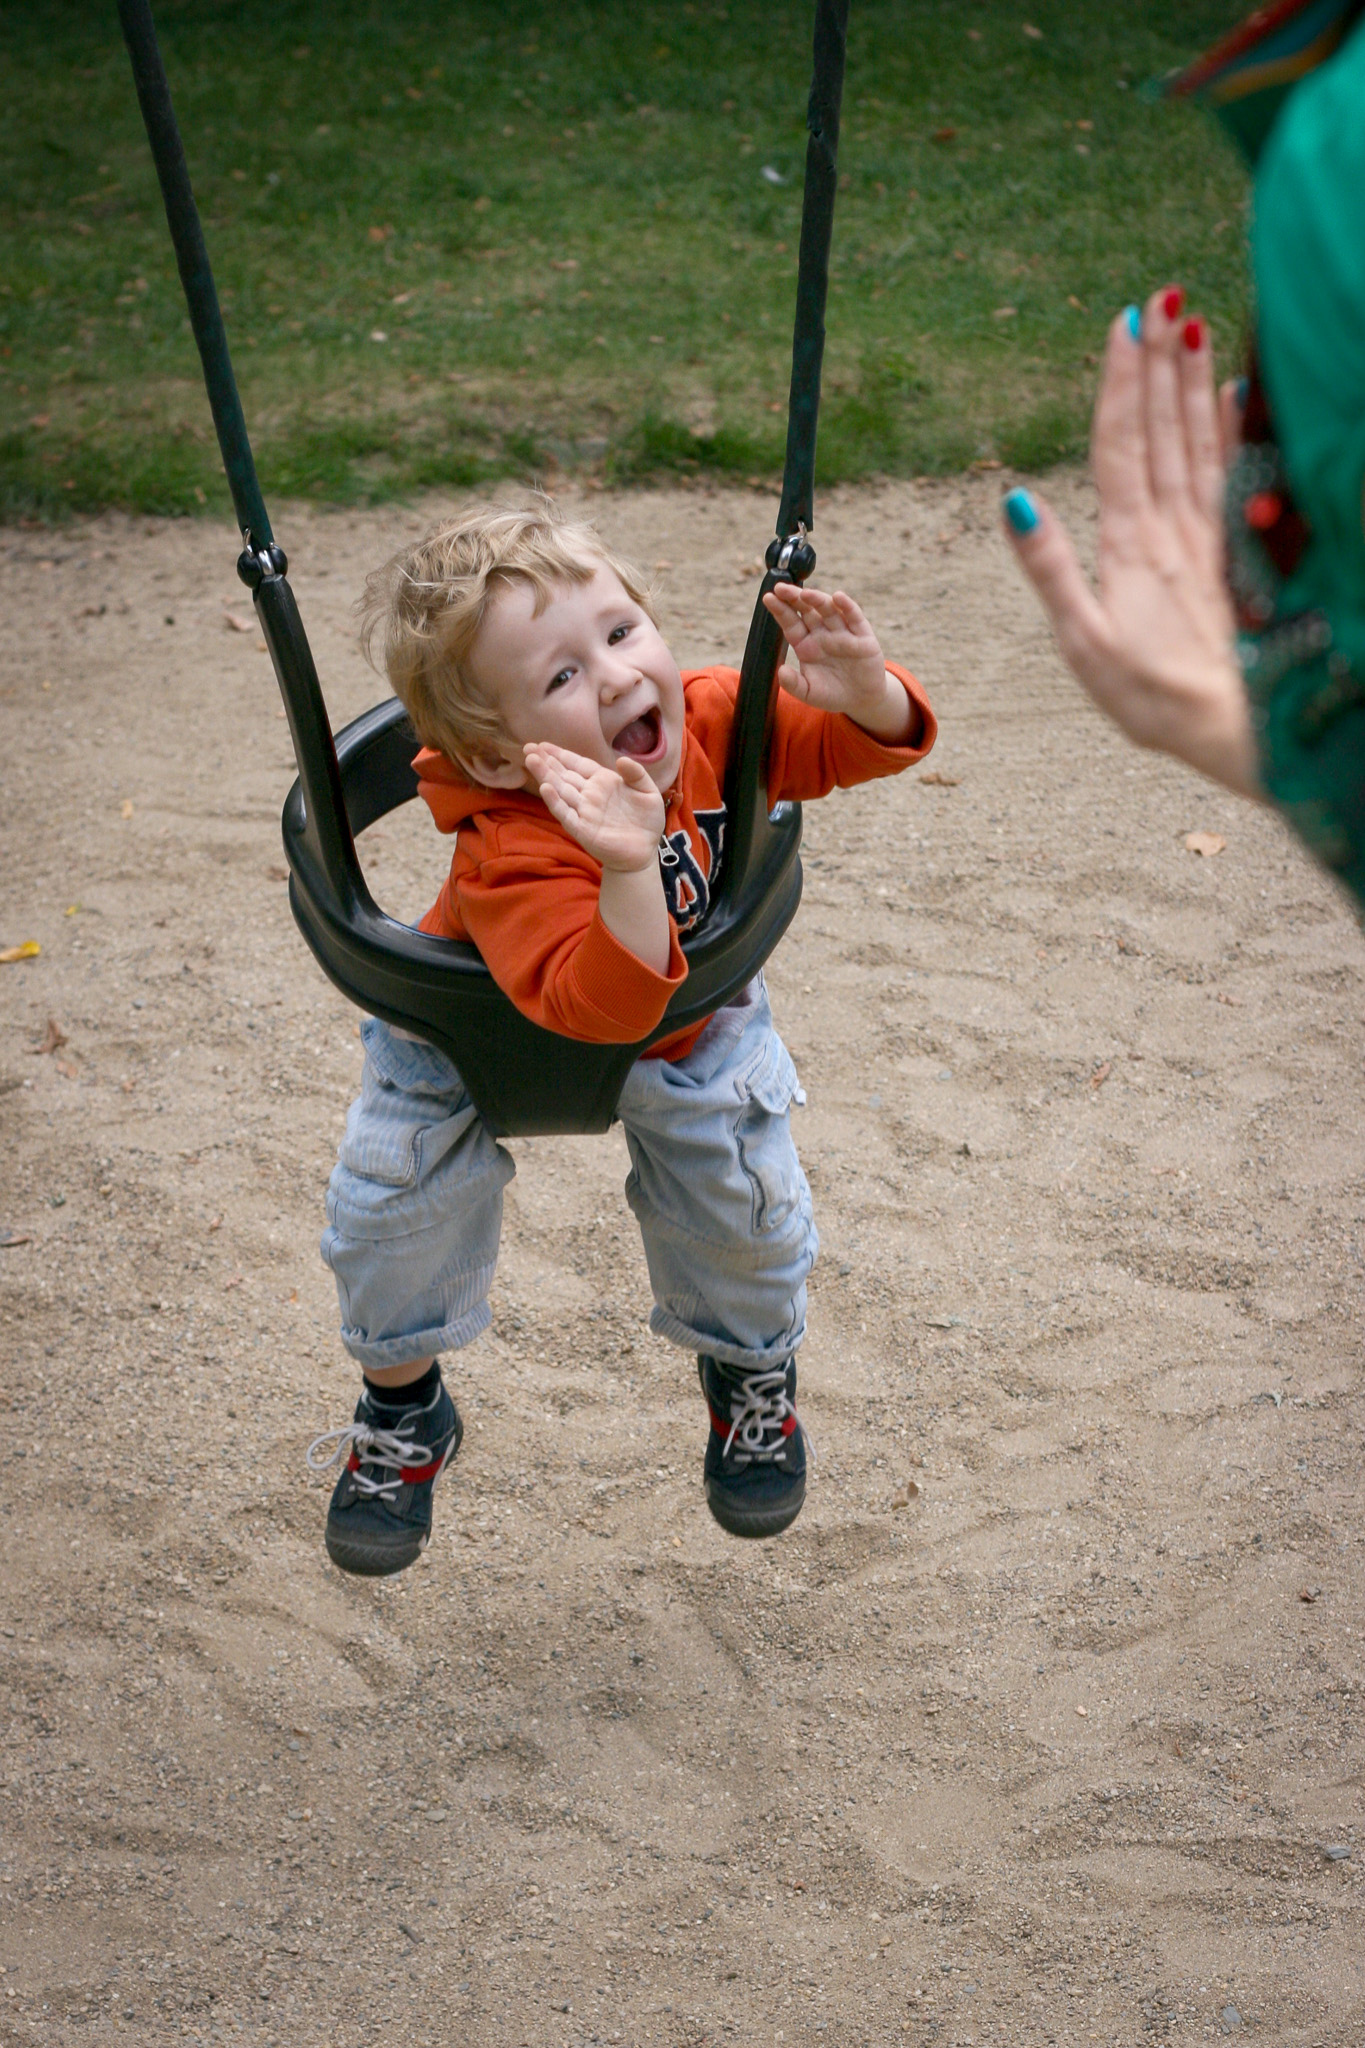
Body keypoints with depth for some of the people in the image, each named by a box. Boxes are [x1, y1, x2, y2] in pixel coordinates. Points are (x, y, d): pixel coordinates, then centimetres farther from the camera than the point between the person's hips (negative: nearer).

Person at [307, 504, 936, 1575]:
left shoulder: (715, 721, -29)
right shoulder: (513, 858, -44)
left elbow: (881, 742, -20)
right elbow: (600, 1004, -56)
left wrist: (862, 690, -43)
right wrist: (631, 870, -71)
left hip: (688, 1017, 3)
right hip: (478, 1021, -3)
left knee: (746, 1194, -5)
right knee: (399, 1180, -14)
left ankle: (752, 1371, 31)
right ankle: (403, 1408, 17)